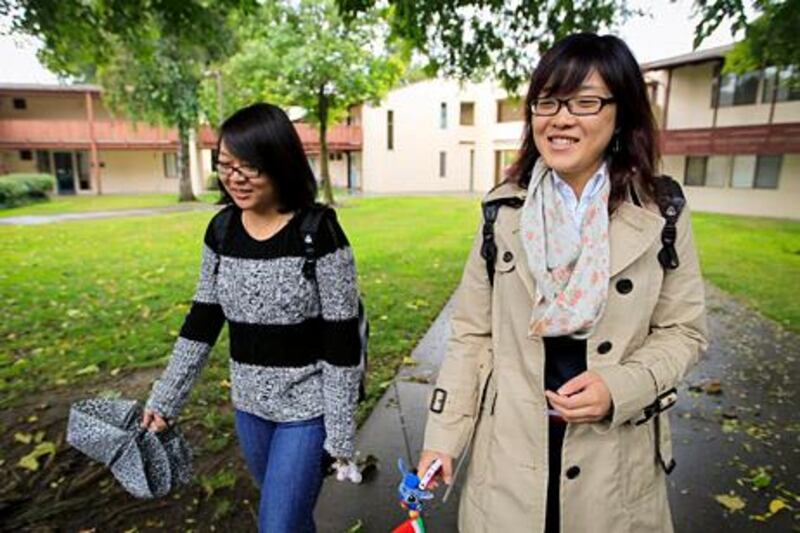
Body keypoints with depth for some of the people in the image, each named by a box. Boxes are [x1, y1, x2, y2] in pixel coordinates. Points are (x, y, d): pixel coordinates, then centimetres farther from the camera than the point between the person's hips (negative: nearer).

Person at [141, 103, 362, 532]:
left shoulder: (319, 233, -19)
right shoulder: (221, 230, -3)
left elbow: (342, 341, -16)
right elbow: (202, 322, 6)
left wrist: (341, 434, -13)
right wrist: (163, 401, 6)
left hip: (309, 406, -5)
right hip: (249, 403, 5)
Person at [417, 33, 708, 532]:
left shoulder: (661, 211, -7)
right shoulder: (505, 209, -6)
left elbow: (683, 332, 0)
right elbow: (472, 333, -3)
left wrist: (620, 388, -18)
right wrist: (443, 435, -5)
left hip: (614, 453, 0)